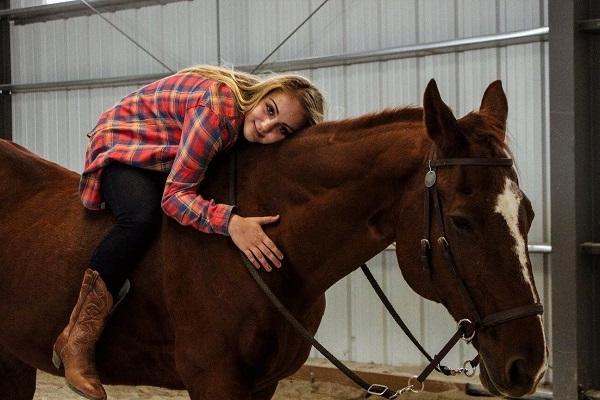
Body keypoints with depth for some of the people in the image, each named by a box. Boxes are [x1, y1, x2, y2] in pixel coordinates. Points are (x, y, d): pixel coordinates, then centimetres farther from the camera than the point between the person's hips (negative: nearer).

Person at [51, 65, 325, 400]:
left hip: (169, 155, 8)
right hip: (123, 146, -8)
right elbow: (175, 196, -39)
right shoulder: (217, 108, -37)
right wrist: (230, 221, -53)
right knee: (142, 217, -34)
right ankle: (76, 340, -30)